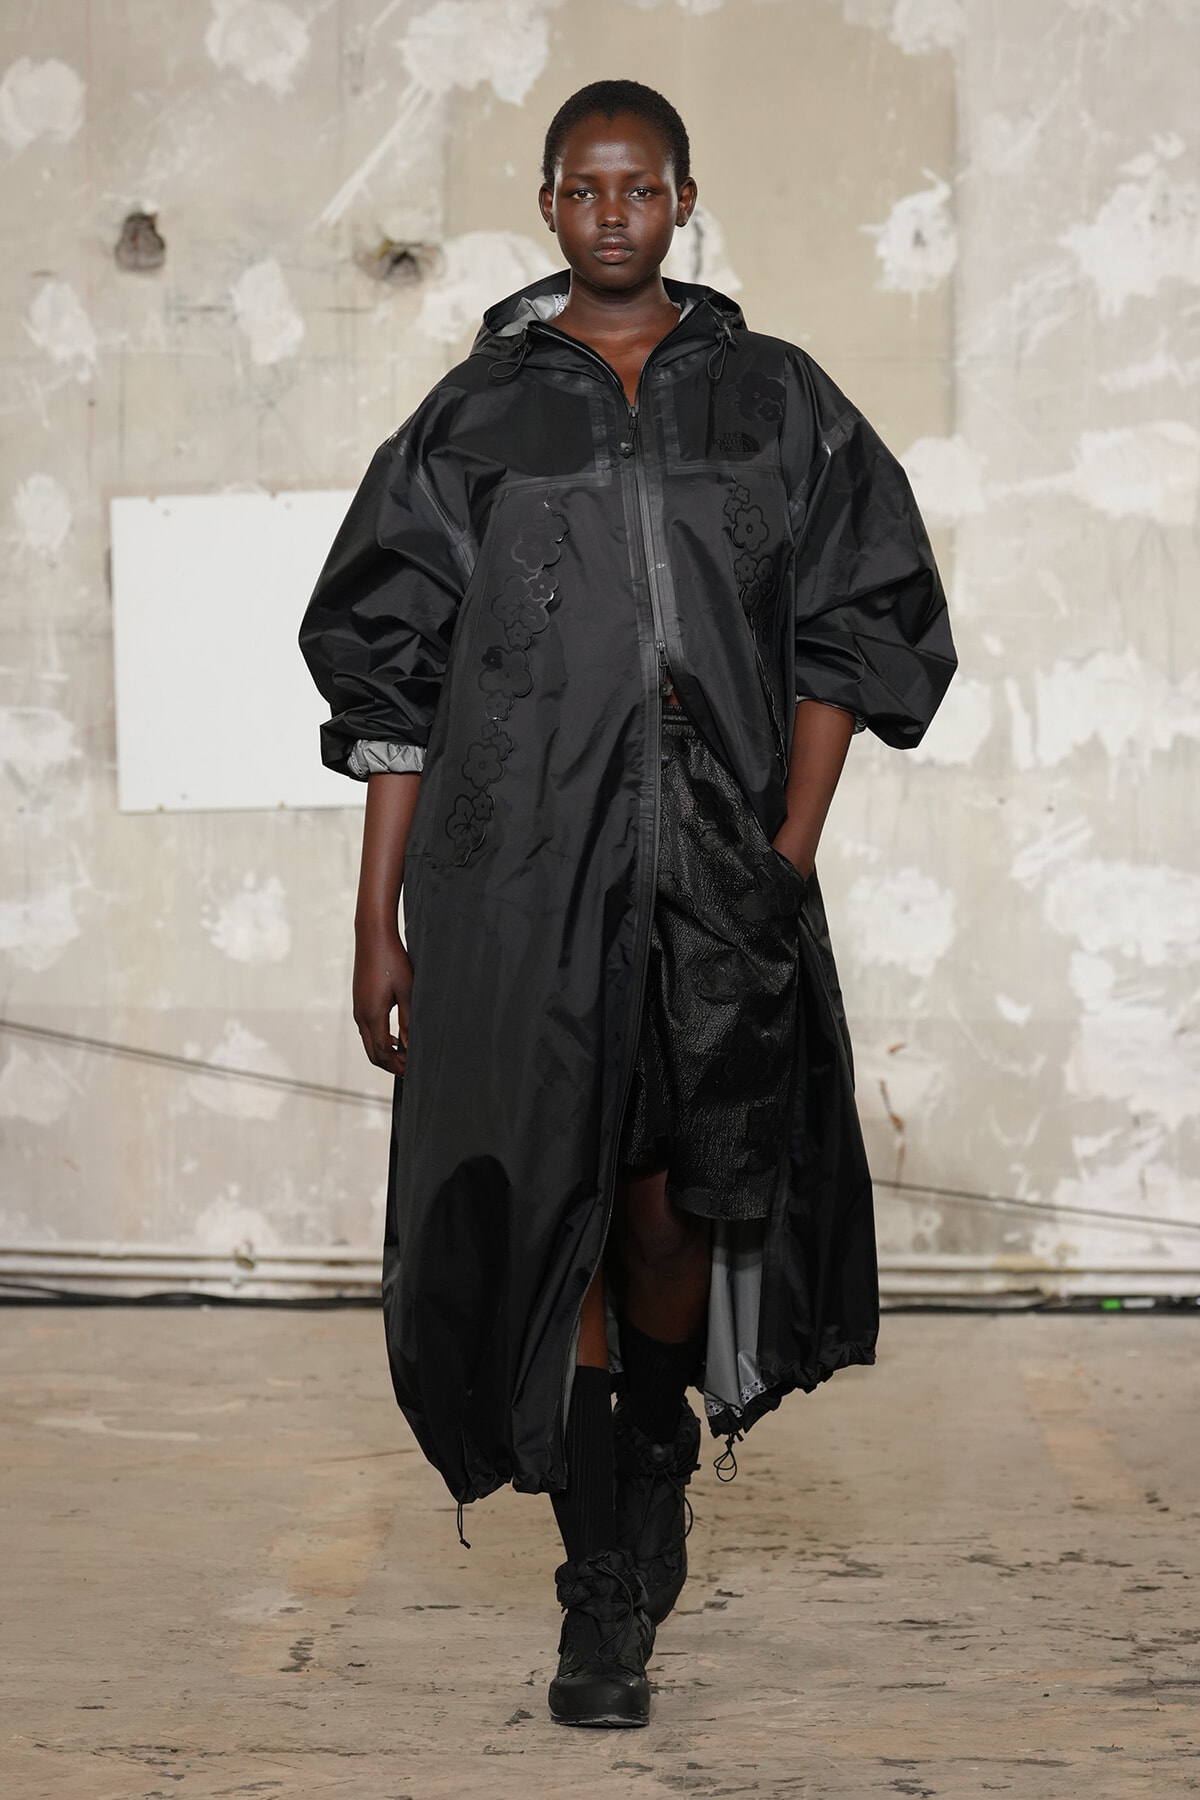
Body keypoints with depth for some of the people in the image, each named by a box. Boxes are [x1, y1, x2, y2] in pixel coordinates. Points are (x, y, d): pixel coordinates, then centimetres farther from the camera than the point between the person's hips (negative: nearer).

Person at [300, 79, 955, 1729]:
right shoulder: (474, 415, 7)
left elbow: (851, 628, 9)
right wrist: (379, 919, 2)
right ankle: (605, 1593, 9)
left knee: (676, 1210, -1)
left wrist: (794, 844, -3)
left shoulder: (776, 399, 10)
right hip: (523, 869, -1)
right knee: (555, 1207, -2)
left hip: (719, 867, 1)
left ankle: (660, 1430, 33)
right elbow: (394, 678, 6)